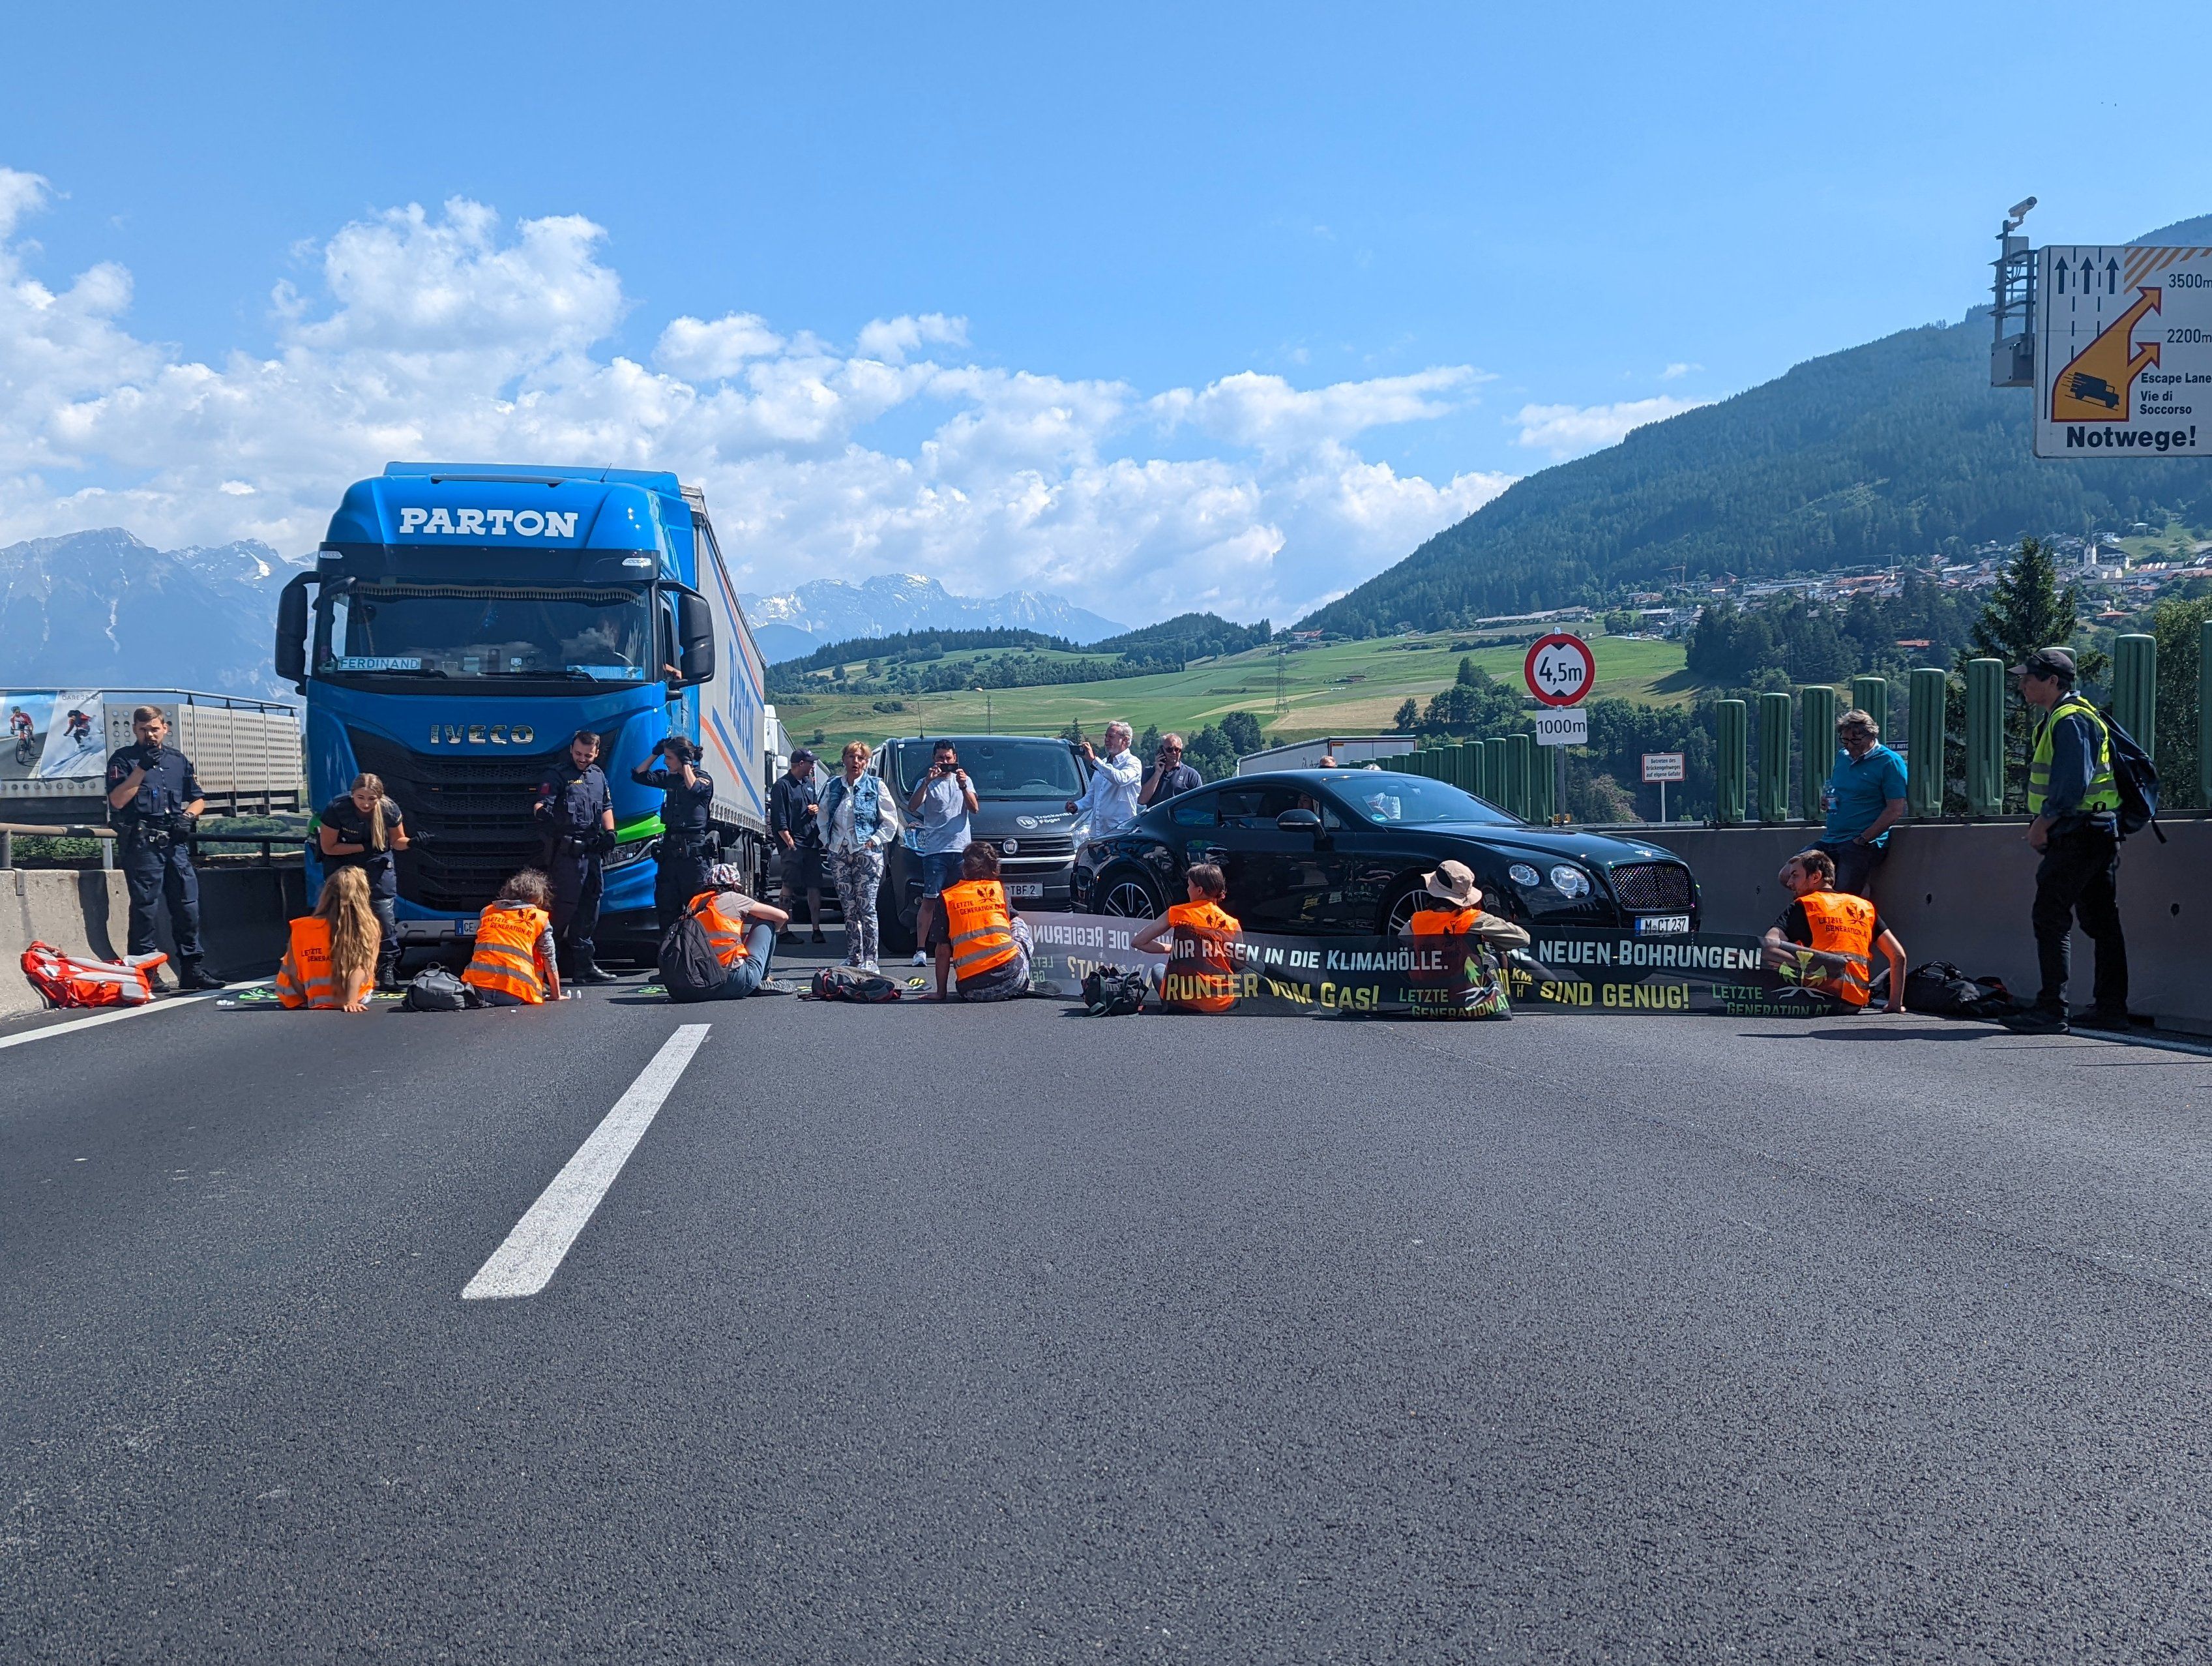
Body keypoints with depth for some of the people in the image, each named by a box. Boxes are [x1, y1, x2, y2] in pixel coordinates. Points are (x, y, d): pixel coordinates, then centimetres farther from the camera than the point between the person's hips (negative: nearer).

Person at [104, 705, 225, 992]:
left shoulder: (179, 760, 18)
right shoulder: (123, 759, 4)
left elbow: (198, 799, 22)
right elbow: (117, 801, -8)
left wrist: (188, 815, 1)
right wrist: (142, 768, -13)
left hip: (176, 841, 5)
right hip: (142, 842, -5)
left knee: (188, 906, 2)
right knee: (144, 907, -5)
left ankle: (191, 969, 8)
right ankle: (146, 973, -2)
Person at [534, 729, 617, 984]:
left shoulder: (598, 776, 19)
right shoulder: (559, 775, -2)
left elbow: (606, 807, 27)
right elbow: (541, 803, -14)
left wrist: (610, 832, 11)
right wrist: (543, 812, -37)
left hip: (593, 851, 7)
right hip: (566, 851, -7)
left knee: (589, 906, 9)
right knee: (565, 905, -13)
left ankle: (583, 965, 15)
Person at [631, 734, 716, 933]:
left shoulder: (704, 779, -3)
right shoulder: (669, 778, 13)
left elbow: (693, 789, -24)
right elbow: (639, 775, 17)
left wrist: (686, 764, -12)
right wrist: (655, 753, 10)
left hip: (693, 852, -7)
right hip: (670, 850, 7)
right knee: (666, 907, 8)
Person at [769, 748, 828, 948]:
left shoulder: (810, 783, 18)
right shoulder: (782, 785, -5)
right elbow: (779, 818, -11)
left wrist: (816, 808, 6)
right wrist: (789, 841, -17)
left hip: (812, 843, 7)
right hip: (794, 844, -7)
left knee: (815, 886, 6)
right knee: (789, 886, -6)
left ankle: (816, 929, 11)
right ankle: (784, 930, -3)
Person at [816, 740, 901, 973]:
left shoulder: (875, 785, 3)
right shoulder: (833, 786, 13)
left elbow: (891, 819, 3)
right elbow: (822, 816, 22)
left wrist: (876, 840, -6)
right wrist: (826, 840, 10)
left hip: (867, 852, -4)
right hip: (839, 853, 4)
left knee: (867, 907, -10)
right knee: (849, 908, 5)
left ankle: (870, 959, -9)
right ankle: (854, 957, 10)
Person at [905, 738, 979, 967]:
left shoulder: (964, 780, 16)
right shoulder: (927, 783, 6)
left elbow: (974, 809, 3)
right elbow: (912, 807, -11)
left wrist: (963, 787, -12)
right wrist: (928, 781, -20)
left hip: (962, 848, 3)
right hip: (935, 851, -3)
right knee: (930, 901, -8)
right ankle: (920, 950, -8)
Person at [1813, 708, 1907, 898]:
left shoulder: (1889, 762, -6)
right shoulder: (1842, 757, 16)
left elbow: (1895, 811, -12)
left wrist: (1862, 840, -16)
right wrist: (1827, 799, 6)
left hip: (1865, 844, -8)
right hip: (1830, 841, 8)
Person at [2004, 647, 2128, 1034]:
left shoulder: (2069, 720, -14)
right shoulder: (2056, 719, 19)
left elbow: (2072, 782, -22)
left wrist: (2044, 822, -16)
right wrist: (2044, 824, 15)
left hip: (2076, 835, -11)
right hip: (2101, 833, 11)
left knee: (2051, 919, -11)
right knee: (2101, 921, 12)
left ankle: (2051, 1011, -12)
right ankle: (2111, 1009, 17)